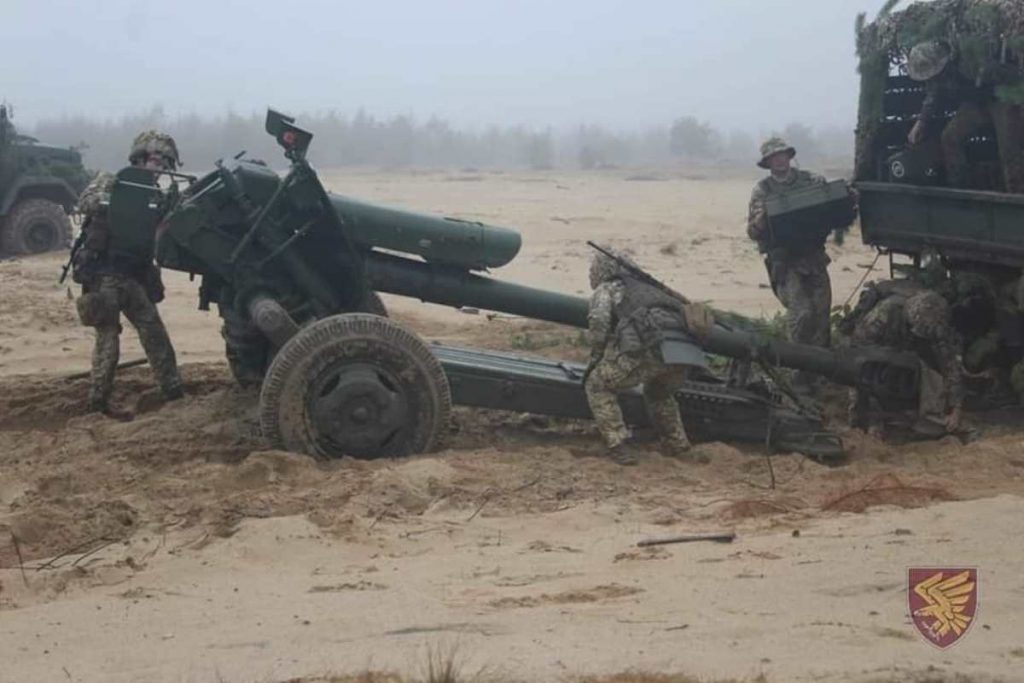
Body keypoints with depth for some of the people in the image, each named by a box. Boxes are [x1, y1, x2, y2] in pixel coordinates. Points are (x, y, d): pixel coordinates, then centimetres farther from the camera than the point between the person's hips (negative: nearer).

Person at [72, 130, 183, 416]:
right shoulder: (110, 181, -2)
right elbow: (87, 201, -24)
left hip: (133, 277, 6)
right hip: (104, 275, -6)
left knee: (154, 332, 2)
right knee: (108, 338, -7)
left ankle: (174, 392, 5)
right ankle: (98, 402, 0)